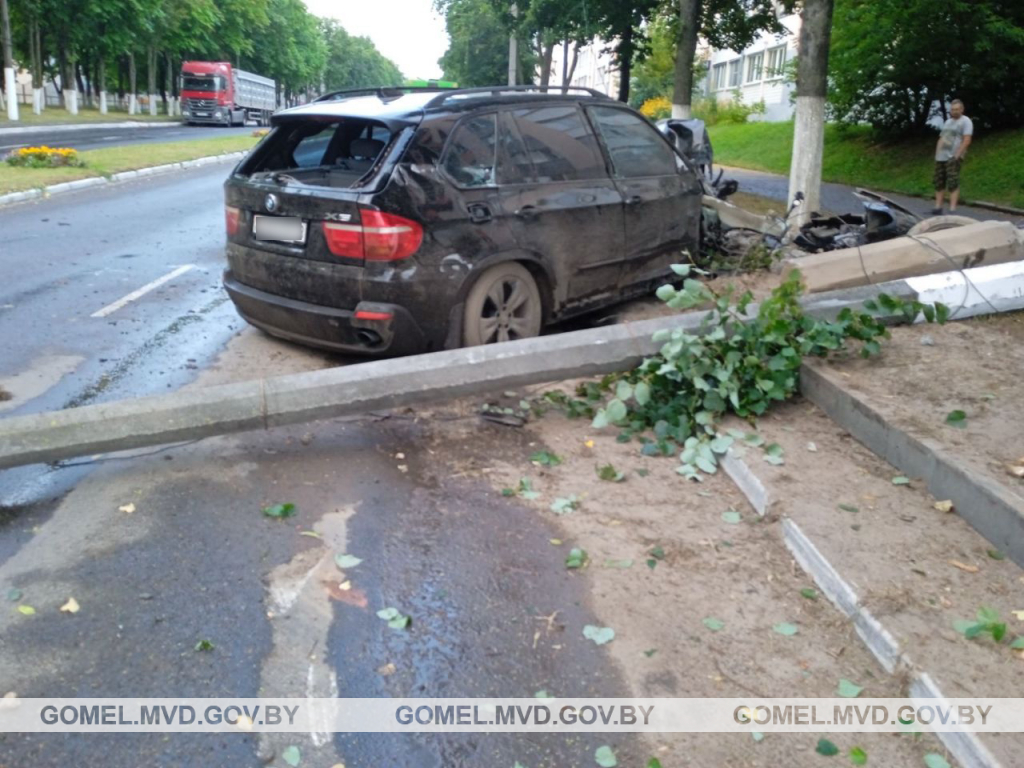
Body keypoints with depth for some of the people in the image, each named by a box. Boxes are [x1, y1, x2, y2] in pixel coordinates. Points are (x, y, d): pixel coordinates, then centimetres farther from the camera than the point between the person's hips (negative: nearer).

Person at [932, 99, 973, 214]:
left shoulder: (965, 121, -3)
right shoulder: (947, 122, 20)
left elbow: (967, 141, -12)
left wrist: (957, 155, -18)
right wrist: (937, 155, 10)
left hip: (953, 158, -7)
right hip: (941, 157, 7)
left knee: (953, 183, -13)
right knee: (939, 183, 7)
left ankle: (952, 210, -18)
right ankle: (938, 208, 12)